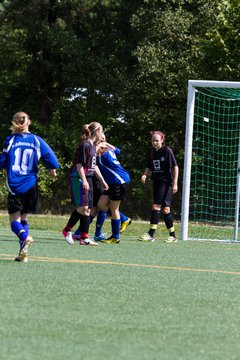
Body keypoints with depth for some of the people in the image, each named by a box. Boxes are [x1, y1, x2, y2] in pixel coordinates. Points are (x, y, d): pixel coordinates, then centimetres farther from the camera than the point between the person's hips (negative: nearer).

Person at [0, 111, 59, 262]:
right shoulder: (36, 140, 1)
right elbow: (51, 158, -2)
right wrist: (53, 169, 20)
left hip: (15, 186, -3)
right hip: (31, 185, 3)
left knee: (14, 219, 2)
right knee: (24, 218, 16)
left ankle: (24, 237, -30)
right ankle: (23, 253, 5)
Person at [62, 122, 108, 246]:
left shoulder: (93, 146, 15)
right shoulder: (84, 145, -13)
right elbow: (79, 164, -17)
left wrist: (102, 180, 26)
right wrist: (84, 180, -22)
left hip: (88, 179, 10)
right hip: (79, 179, -10)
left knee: (87, 209, 6)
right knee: (82, 207, -13)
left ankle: (84, 237, 7)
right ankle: (67, 230, -1)